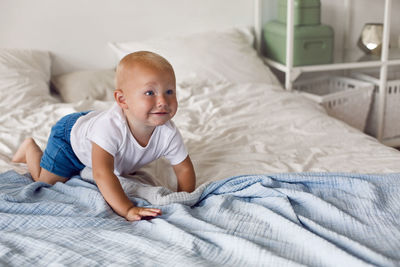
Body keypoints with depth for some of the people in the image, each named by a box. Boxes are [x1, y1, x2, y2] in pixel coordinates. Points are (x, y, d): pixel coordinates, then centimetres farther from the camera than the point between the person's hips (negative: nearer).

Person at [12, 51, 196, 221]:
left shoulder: (168, 134, -34)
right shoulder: (110, 127, -50)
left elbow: (185, 169, -20)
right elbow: (102, 174, -55)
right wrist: (127, 210, -61)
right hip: (71, 134, -5)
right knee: (46, 181, 5)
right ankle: (31, 149, 33)